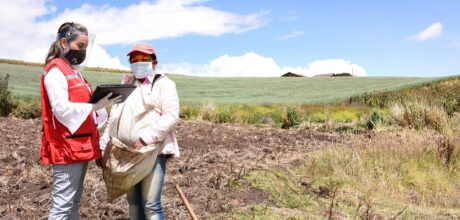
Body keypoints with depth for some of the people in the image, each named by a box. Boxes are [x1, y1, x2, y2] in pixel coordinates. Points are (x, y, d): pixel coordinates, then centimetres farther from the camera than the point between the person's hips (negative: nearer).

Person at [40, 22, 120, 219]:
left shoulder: (74, 71, 20)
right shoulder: (55, 70, -9)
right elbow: (61, 108, -20)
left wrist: (101, 103, 5)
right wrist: (95, 106, -26)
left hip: (80, 145, 10)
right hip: (66, 146, -10)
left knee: (74, 202, 13)